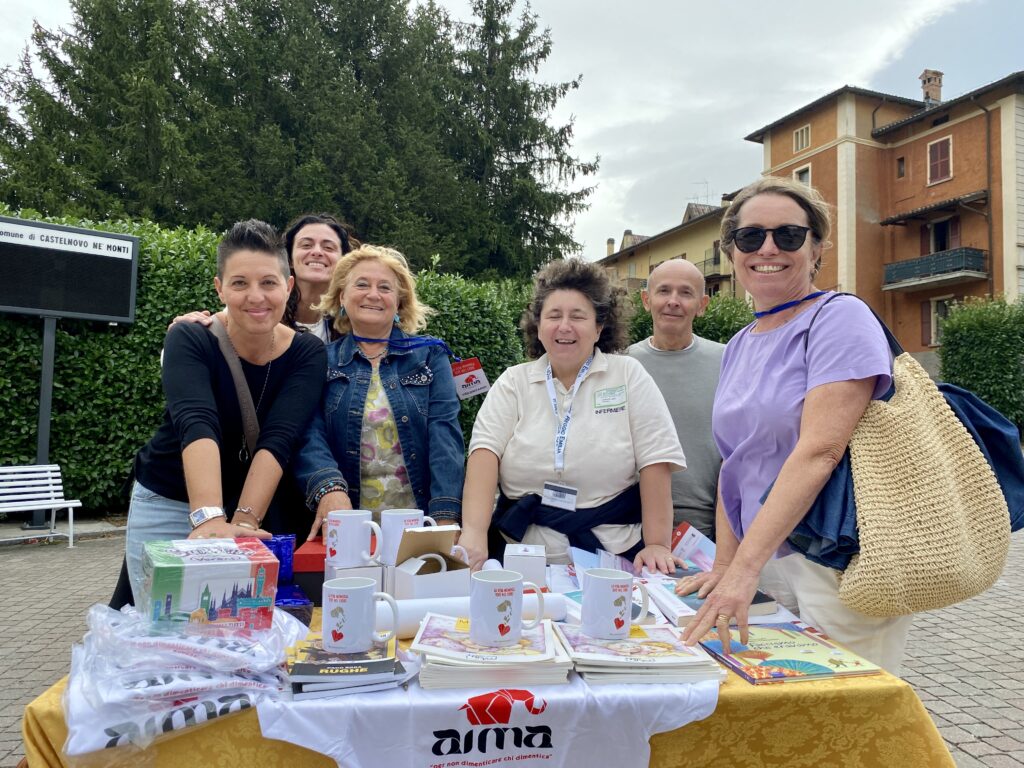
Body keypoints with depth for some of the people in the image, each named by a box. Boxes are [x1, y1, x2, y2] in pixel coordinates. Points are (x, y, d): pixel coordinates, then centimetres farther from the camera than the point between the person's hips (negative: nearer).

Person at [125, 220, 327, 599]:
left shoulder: (307, 354, -13)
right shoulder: (189, 338, -18)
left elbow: (278, 439, -24)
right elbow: (196, 425, -34)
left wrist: (243, 521, -37)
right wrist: (209, 518, -47)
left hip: (252, 508, 1)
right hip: (167, 506, -1)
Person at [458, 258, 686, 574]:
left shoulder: (628, 374, 4)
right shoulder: (513, 382, 8)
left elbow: (655, 460, -2)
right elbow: (485, 451, -5)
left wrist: (657, 544, -8)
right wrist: (474, 531, -18)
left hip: (615, 556, 0)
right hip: (523, 558, 1)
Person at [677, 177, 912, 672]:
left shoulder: (840, 318, -10)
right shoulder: (738, 347, 13)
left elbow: (819, 453, -22)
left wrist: (744, 569, -26)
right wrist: (723, 567, 6)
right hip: (767, 563, 7)